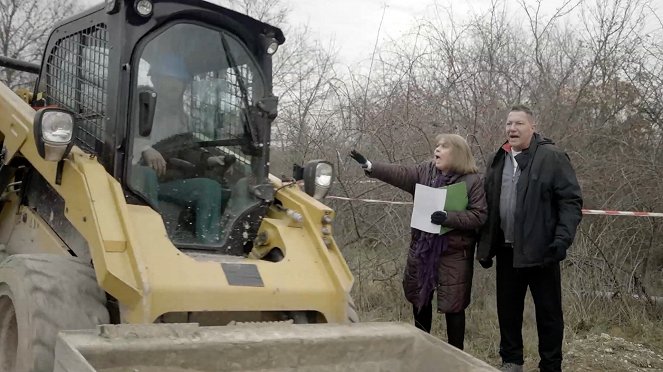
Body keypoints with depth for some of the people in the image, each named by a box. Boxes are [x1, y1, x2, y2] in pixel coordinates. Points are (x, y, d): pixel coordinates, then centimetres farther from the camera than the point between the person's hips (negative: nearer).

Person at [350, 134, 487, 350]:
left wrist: (449, 217, -26)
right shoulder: (425, 172, 5)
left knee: (453, 305, 1)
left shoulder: (472, 181, -7)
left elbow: (479, 216, -13)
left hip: (453, 252, -5)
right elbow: (399, 174, -7)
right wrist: (368, 165, -21)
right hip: (422, 248, 5)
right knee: (420, 299, 17)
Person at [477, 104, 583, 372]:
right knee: (507, 308, 13)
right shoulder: (498, 161, 10)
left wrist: (563, 238, -21)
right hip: (507, 250, 5)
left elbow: (570, 201, -9)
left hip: (540, 249, -5)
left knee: (548, 311, 6)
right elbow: (488, 206, 14)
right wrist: (485, 245, 11)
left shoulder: (552, 157, -7)